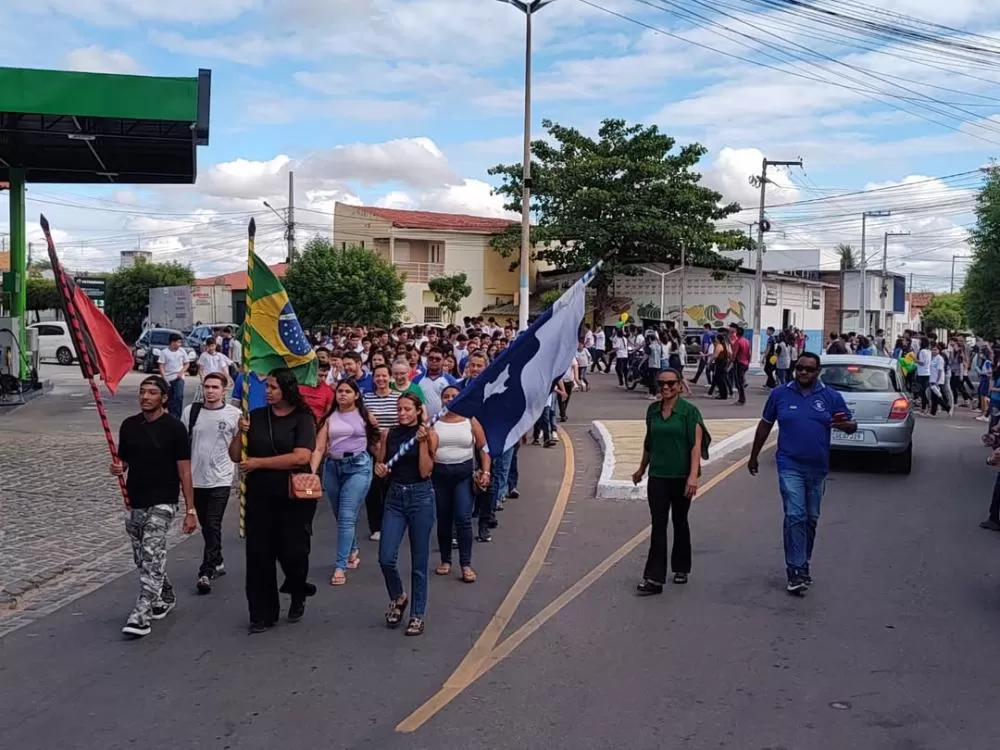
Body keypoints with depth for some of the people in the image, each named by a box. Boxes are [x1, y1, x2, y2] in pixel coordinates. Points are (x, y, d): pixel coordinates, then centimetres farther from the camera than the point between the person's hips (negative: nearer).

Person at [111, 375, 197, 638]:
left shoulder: (174, 428, -8)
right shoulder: (129, 425, 6)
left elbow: (184, 471, -7)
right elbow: (124, 460, 18)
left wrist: (190, 510, -10)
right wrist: (118, 468, -8)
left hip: (163, 503, -6)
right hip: (134, 503, 6)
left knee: (152, 556, -15)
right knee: (142, 558, 15)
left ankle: (141, 615, -16)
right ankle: (165, 598, 36)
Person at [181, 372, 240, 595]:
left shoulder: (234, 414, -5)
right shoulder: (191, 411, 2)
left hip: (221, 479, -4)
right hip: (196, 478, 4)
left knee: (213, 526, -7)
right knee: (206, 526, 14)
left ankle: (206, 572, -2)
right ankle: (217, 563, 31)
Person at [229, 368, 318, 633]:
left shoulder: (303, 419, -5)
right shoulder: (256, 416, 4)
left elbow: (301, 457, -19)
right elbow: (235, 456, 7)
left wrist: (258, 463, -15)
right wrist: (240, 433, -13)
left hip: (295, 497, -3)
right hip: (259, 497, 3)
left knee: (292, 551, -1)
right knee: (259, 556, 5)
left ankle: (298, 593, 31)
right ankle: (263, 614, 19)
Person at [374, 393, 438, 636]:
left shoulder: (429, 434, -5)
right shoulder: (388, 435, 4)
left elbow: (425, 471, -12)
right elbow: (381, 466, 12)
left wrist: (423, 442, -20)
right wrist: (379, 468, -10)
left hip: (421, 497, -3)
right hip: (395, 497, 3)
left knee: (419, 562, 4)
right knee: (386, 558, -5)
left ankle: (417, 615, 18)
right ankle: (397, 598, 25)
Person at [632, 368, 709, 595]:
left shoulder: (689, 411, -9)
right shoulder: (652, 410, 5)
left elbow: (696, 445, -15)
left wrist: (693, 476, -24)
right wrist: (641, 469, 24)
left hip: (681, 476, -3)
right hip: (657, 476, 3)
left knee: (680, 522, 13)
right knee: (658, 525, -2)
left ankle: (681, 568, 31)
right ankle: (654, 578, -4)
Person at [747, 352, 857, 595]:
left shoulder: (831, 397, 2)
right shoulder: (780, 394, 0)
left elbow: (852, 426, 4)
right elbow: (765, 425, 10)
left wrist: (845, 424, -21)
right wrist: (754, 455, 14)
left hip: (818, 468, 3)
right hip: (790, 467, -3)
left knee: (811, 519, 14)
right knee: (795, 516, -13)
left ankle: (803, 564, 30)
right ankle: (796, 571, -10)